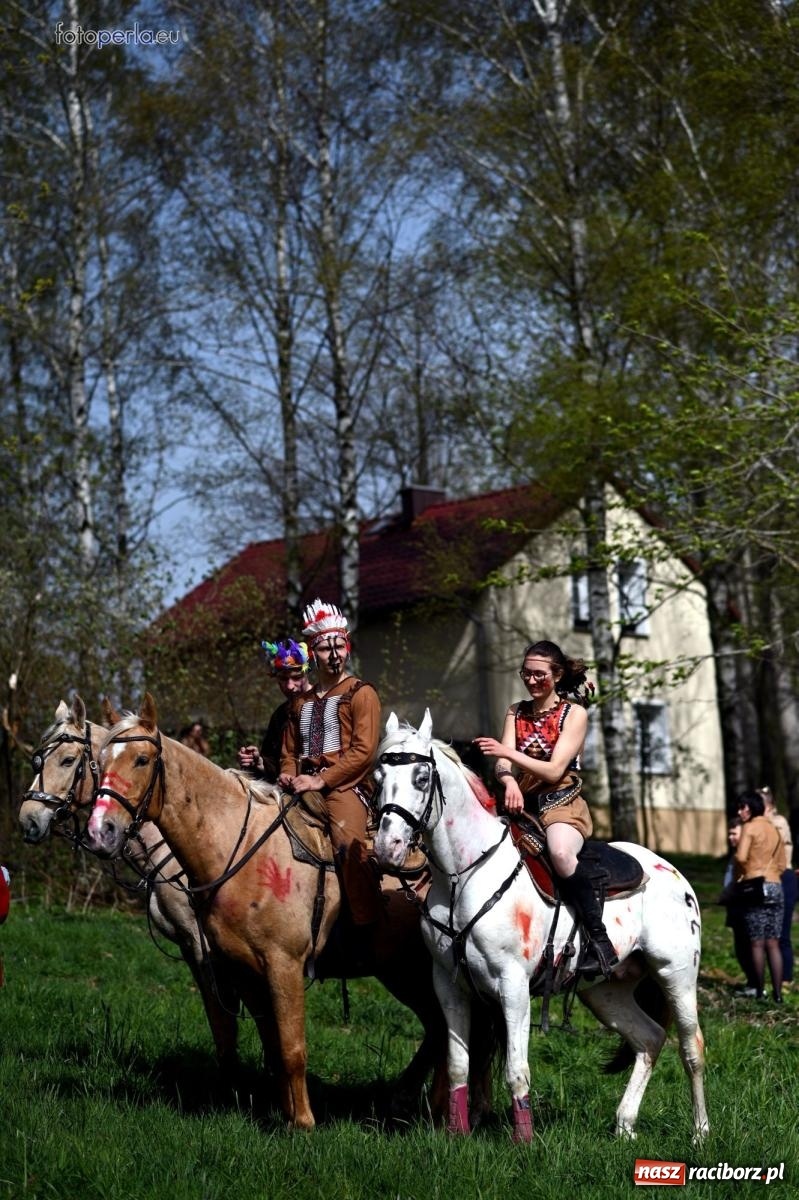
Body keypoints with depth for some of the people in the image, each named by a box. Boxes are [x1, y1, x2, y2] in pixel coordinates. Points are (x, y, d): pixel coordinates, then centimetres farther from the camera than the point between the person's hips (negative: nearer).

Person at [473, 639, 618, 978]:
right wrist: (509, 781, -24)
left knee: (561, 853, -37)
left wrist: (510, 753, -23)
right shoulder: (516, 713, 14)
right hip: (522, 804, 6)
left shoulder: (574, 714, 0)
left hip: (562, 803, -6)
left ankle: (601, 942, -30)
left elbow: (554, 770, -11)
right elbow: (502, 764, 0)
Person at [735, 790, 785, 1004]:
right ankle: (778, 993, 2)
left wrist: (739, 876, -1)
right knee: (773, 943, 6)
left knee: (757, 943, -1)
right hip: (776, 887, 6)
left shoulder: (750, 827, -5)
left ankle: (760, 992, 0)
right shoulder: (774, 829, 15)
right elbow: (781, 864, 18)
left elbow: (741, 857, -16)